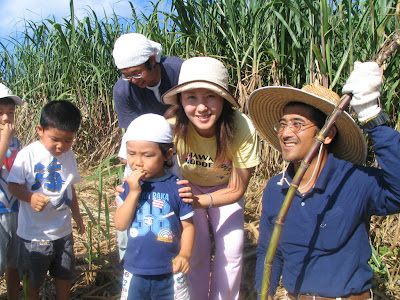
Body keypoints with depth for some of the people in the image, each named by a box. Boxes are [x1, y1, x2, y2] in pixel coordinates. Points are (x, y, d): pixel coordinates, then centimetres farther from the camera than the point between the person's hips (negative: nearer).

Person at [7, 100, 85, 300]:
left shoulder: (68, 156, -1)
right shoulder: (28, 155, -17)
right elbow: (13, 185, -13)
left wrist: (76, 214, 19)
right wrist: (30, 197, -32)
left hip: (63, 230, 4)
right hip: (34, 231, -4)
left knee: (65, 275, 17)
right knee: (34, 278, 15)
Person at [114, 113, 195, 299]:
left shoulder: (176, 187, -10)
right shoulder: (130, 185, -2)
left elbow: (188, 226, -3)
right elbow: (120, 225, -9)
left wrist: (184, 255, -17)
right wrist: (133, 192, -18)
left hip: (169, 272, -2)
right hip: (135, 272, 3)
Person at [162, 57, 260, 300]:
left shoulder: (243, 130, -36)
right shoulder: (173, 127, -35)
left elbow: (236, 190, -22)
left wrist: (200, 202, -38)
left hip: (225, 188, 0)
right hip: (187, 185, 0)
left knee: (231, 250, -4)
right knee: (195, 250, -8)